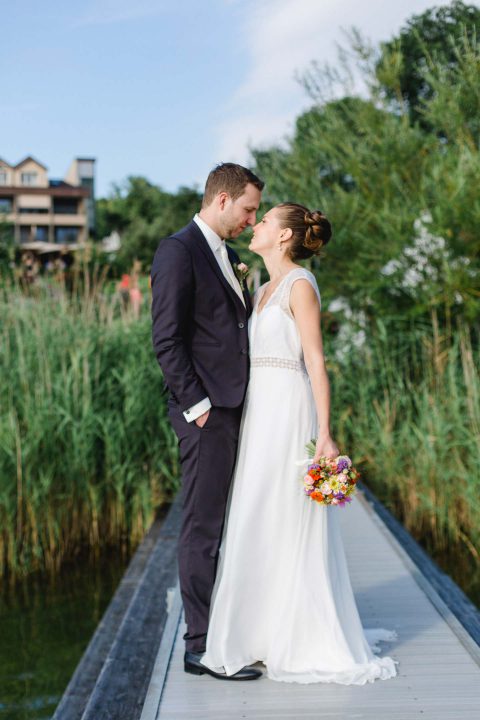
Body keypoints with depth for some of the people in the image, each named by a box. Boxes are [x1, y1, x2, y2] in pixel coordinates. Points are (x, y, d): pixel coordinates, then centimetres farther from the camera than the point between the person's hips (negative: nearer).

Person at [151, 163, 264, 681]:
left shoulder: (227, 255, 20)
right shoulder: (178, 250, -9)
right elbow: (166, 338, -15)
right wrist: (196, 405, -17)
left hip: (235, 406, 9)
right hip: (206, 410, -9)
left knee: (226, 524, 13)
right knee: (203, 526, -4)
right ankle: (200, 645, 2)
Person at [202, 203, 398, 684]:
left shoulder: (300, 285, -8)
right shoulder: (264, 292, 18)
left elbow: (316, 362, -14)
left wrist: (325, 433, -19)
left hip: (288, 412, -9)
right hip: (258, 411, 9)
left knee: (288, 525, -5)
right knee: (258, 528, 10)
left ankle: (304, 642, 5)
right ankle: (269, 634, 19)